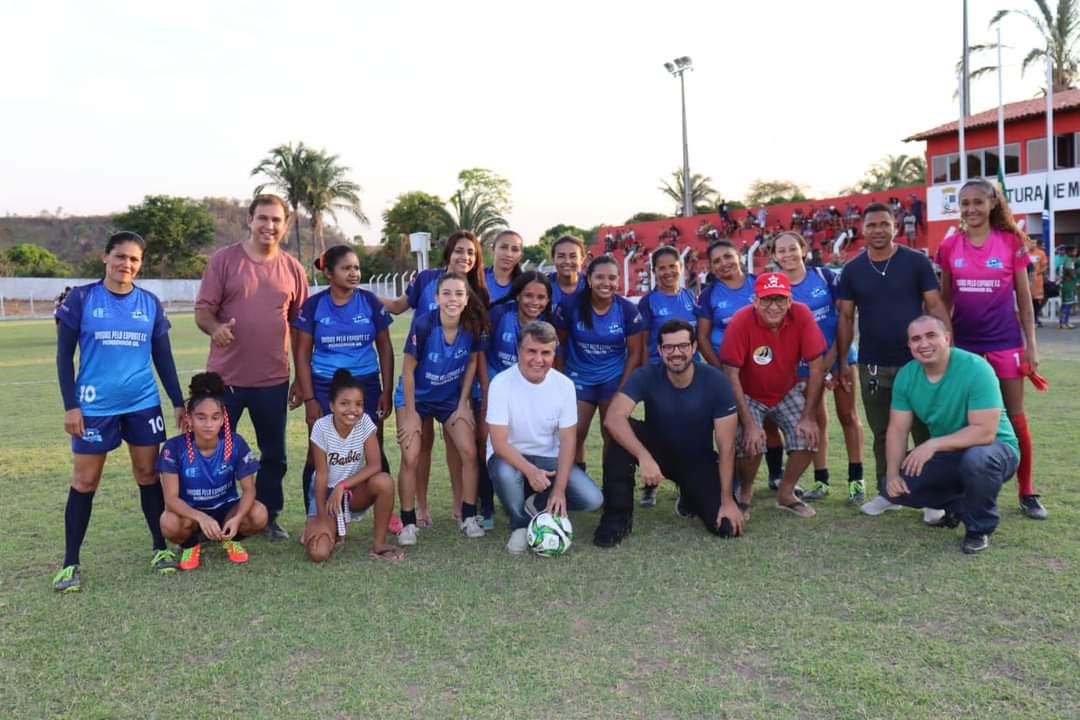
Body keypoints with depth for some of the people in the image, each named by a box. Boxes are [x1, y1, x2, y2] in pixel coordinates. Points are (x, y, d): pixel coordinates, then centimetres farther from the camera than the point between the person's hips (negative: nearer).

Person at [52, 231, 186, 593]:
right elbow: (64, 355, -1)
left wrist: (179, 402, 7)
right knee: (84, 481, 4)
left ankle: (160, 548, 20)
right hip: (95, 406, -2)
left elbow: (163, 357, 10)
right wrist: (70, 405, -8)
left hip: (143, 403, 2)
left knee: (149, 474, 8)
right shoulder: (81, 298, -3)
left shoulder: (150, 304, 4)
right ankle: (70, 562, 15)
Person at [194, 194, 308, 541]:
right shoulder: (223, 259, -2)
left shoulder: (292, 269, 5)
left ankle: (269, 516, 28)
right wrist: (215, 327, -28)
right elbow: (202, 311, -4)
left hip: (274, 380, 2)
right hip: (225, 376, -2)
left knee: (274, 454, 12)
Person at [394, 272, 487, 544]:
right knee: (410, 458, -10)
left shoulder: (473, 326, -18)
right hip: (415, 397, -3)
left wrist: (463, 404, -2)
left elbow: (472, 362, -1)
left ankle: (469, 516, 10)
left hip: (451, 397, 3)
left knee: (469, 452, -6)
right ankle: (408, 523, 5)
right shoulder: (423, 325, -27)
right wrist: (411, 414, -14)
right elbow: (408, 369, -18)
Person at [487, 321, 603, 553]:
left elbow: (567, 440, -10)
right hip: (510, 456, -2)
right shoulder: (501, 384, -19)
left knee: (592, 499, -18)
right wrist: (530, 471, -38)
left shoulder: (564, 385, -9)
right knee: (504, 473, -38)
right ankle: (520, 524, -6)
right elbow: (499, 442, -22)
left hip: (548, 458, 3)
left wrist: (559, 490, -19)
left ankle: (536, 505, 9)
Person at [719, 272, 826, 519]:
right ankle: (745, 492, 9)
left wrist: (808, 416, -15)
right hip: (748, 395, -3)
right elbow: (731, 374, -23)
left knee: (808, 435, -14)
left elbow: (816, 366, -14)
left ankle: (786, 493, 13)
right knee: (751, 443, -23)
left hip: (788, 392, 3)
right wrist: (749, 423, -25)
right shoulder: (741, 322, -27)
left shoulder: (802, 315, -20)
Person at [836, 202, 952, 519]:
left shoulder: (917, 262, -3)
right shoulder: (852, 270, 4)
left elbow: (935, 306, -3)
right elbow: (845, 317, 6)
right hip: (872, 365, 2)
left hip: (916, 361, -2)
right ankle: (886, 491, 24)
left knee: (925, 431, 5)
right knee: (882, 433, 12)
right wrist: (843, 361, 2)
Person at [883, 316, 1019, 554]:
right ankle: (956, 504, 16)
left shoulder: (975, 369, -25)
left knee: (975, 458, -40)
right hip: (946, 454, 5)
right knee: (895, 487, -13)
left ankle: (979, 529, -11)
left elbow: (985, 432, -31)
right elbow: (898, 429, -5)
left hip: (995, 448, -5)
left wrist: (933, 444, -35)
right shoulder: (906, 375, -7)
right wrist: (892, 473, -17)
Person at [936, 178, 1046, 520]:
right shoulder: (949, 247, 0)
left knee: (1015, 417, 5)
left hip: (1005, 343, -1)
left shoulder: (1011, 242, -3)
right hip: (964, 344, 1)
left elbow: (1024, 298, 1)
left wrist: (1031, 344, -2)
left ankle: (1027, 492, 17)